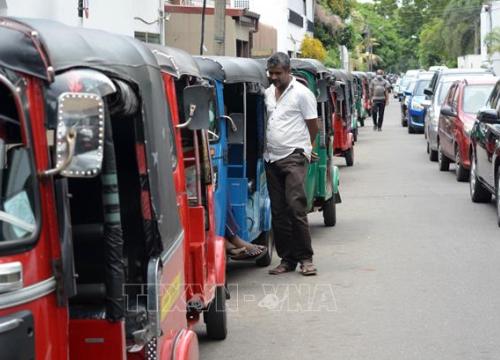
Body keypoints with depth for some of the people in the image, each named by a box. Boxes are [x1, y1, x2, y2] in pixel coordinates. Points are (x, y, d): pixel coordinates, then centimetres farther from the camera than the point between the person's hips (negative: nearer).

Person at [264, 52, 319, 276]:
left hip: (294, 157, -6)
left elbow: (313, 126, 0)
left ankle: (305, 258, -7)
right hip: (272, 158, 7)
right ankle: (287, 259, 11)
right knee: (278, 211, 6)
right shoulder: (268, 93, 14)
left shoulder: (301, 93, -4)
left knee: (296, 207, -14)